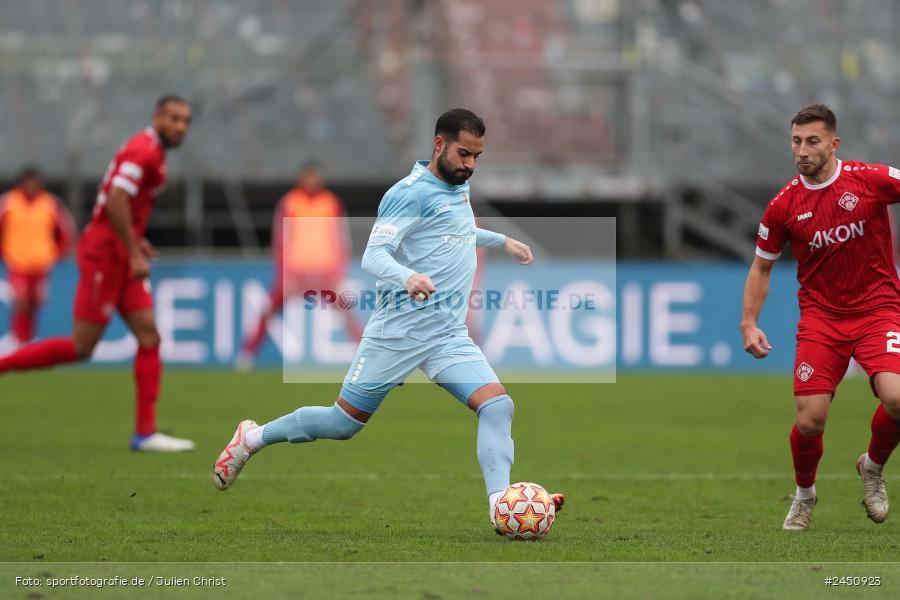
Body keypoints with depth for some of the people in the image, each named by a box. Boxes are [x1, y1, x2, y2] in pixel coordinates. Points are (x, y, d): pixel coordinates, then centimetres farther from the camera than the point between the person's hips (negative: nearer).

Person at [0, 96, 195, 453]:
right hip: (104, 256, -10)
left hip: (121, 258, 10)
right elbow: (116, 201, -25)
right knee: (80, 348, -7)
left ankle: (146, 433, -2)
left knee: (149, 337, 1)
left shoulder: (149, 151, 17)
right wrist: (135, 253, -23)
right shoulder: (143, 150, -15)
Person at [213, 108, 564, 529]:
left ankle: (501, 505, -22)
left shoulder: (458, 186, 14)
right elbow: (373, 256, -22)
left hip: (450, 335, 7)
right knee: (343, 423, 4)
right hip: (399, 331, -6)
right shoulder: (411, 193, -13)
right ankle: (251, 439, 26)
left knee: (497, 405, -17)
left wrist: (501, 241, 41)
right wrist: (407, 277, -41)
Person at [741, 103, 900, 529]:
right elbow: (761, 268, 11)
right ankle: (804, 494, 23)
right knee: (809, 421, -9)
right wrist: (749, 323, 1)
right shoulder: (783, 206, -1)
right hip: (820, 315, 1)